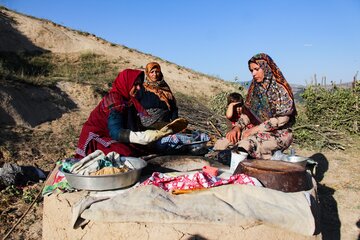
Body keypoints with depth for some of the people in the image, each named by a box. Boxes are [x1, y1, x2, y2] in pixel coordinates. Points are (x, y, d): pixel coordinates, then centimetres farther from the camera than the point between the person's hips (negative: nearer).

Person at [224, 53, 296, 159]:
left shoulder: (280, 89, -11)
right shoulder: (254, 88, 8)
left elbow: (282, 118, -17)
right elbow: (247, 112, 7)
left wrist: (256, 129, -19)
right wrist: (237, 126, -12)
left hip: (279, 133, -6)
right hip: (257, 130, 6)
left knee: (249, 142, -33)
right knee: (234, 137, -18)